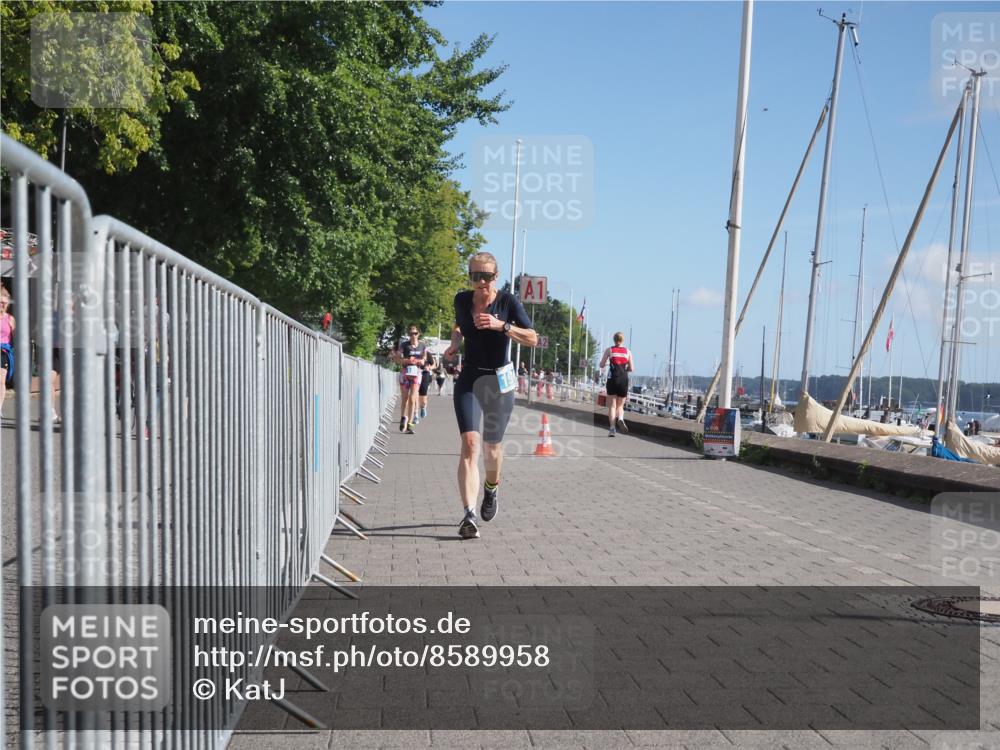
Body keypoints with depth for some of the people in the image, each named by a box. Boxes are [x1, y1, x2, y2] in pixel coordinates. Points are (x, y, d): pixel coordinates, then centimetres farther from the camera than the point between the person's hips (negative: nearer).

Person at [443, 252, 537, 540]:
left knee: (492, 445, 11)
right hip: (469, 378, 1)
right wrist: (455, 342, 3)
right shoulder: (462, 299, 1)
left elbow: (532, 339, -12)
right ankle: (469, 516, -22)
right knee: (470, 443, -17)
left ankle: (492, 488, 46)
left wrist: (502, 326, -25)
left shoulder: (508, 301, -8)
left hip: (499, 380, -1)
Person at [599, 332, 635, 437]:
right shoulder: (627, 351, 7)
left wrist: (606, 365, 22)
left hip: (612, 379, -1)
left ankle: (612, 429, -6)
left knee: (612, 405, 4)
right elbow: (631, 368, 6)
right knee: (620, 405, 13)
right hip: (624, 380, 1)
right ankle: (620, 418, -17)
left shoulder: (609, 350, 2)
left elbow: (602, 365, 0)